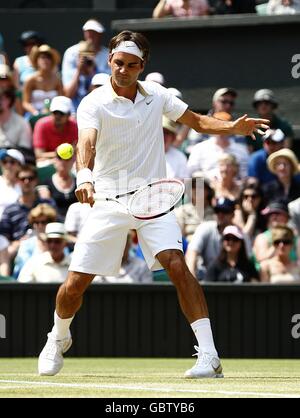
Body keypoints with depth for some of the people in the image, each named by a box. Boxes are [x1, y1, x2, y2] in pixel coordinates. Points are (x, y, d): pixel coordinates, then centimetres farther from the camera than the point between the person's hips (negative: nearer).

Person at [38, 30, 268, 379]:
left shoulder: (156, 95, 5)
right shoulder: (94, 104, -8)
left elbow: (197, 121, 15)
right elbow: (86, 143, -27)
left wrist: (232, 127, -3)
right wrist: (84, 177, -47)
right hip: (108, 202, -1)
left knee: (177, 265, -21)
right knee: (75, 284, -2)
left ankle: (209, 357, -23)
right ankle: (58, 339, 31)